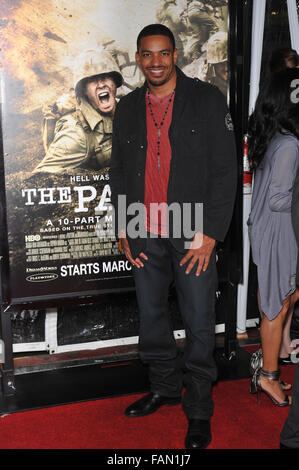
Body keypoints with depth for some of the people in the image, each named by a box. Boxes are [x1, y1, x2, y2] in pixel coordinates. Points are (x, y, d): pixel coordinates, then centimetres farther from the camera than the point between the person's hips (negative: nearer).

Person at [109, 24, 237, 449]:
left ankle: (199, 409, 20)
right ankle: (165, 387, 36)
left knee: (199, 324, 2)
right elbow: (118, 171, 15)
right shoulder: (128, 108, 9)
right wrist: (122, 228, 7)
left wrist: (209, 234, -12)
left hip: (194, 235, -4)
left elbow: (225, 170, -7)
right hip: (145, 236, 4)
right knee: (151, 316, 14)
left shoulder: (207, 100, -4)